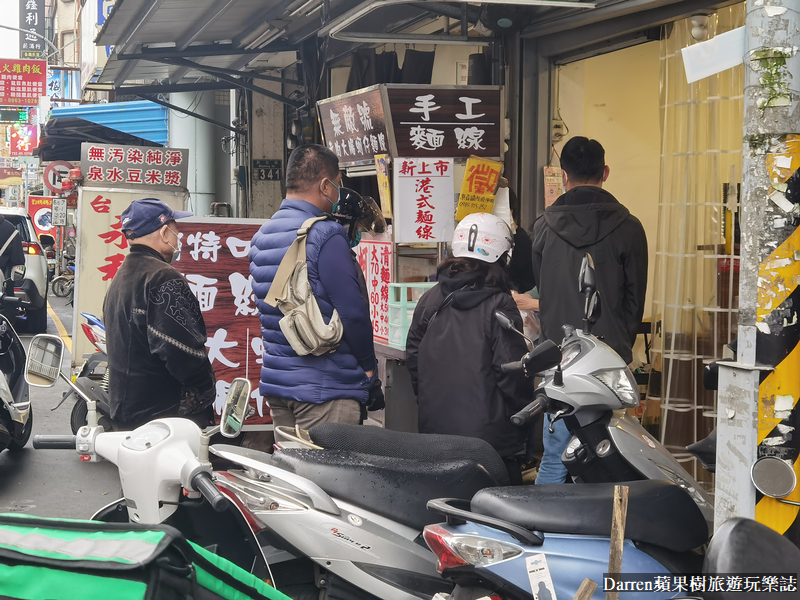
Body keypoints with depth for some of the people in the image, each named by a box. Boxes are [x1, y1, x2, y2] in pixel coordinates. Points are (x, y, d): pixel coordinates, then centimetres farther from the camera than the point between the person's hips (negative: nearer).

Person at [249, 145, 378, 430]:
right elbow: (353, 312, -16)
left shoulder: (260, 237, 11)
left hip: (275, 383, 8)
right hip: (324, 387, -8)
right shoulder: (325, 235, -15)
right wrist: (368, 367, -2)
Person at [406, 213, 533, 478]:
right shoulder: (498, 305, -11)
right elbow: (511, 370, -11)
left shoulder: (429, 300, 6)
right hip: (488, 433, -5)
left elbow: (413, 358, 11)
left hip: (433, 429, 6)